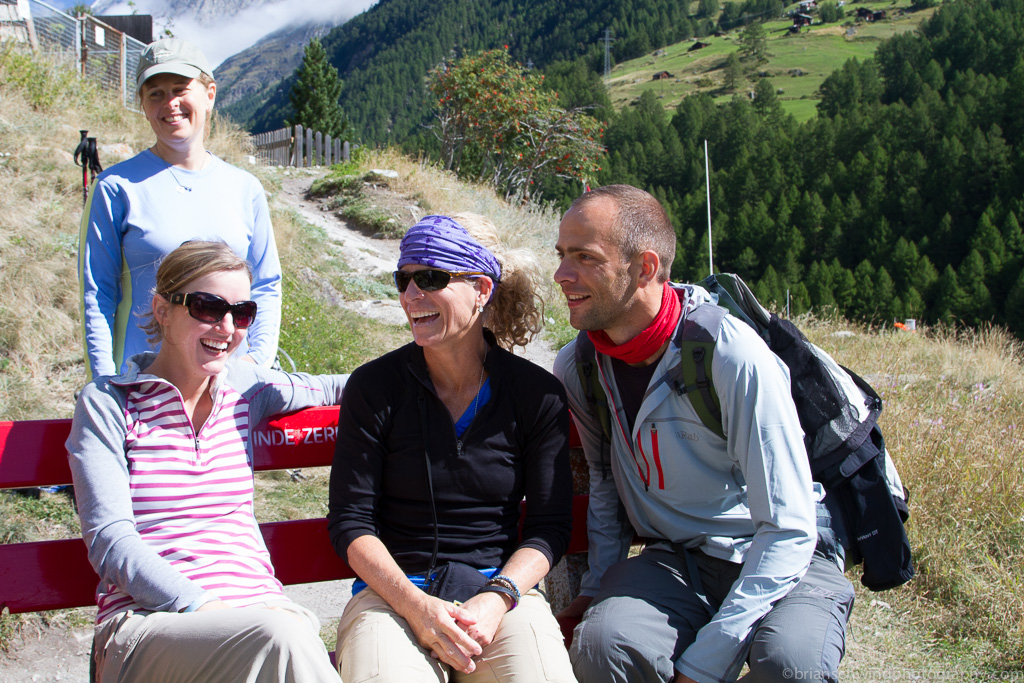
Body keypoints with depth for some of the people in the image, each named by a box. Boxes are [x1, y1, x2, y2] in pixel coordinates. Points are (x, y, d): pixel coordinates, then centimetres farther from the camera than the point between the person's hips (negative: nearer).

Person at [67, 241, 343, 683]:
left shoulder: (243, 386, 16)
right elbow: (109, 540, -6)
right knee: (277, 638, -35)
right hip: (148, 620, -4)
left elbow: (326, 389, 38)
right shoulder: (107, 403, 4)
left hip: (257, 608, 4)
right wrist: (205, 607, -18)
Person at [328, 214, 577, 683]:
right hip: (393, 589, -1)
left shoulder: (538, 394, 3)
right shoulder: (374, 387, 1)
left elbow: (550, 525, 5)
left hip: (502, 588, 1)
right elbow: (350, 521, 0)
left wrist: (497, 598, -13)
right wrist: (416, 605, -15)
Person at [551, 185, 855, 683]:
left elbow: (787, 532, -20)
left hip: (784, 562, -3)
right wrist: (597, 587, 4)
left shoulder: (733, 356, -21)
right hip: (674, 561, 3)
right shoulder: (575, 368, -2)